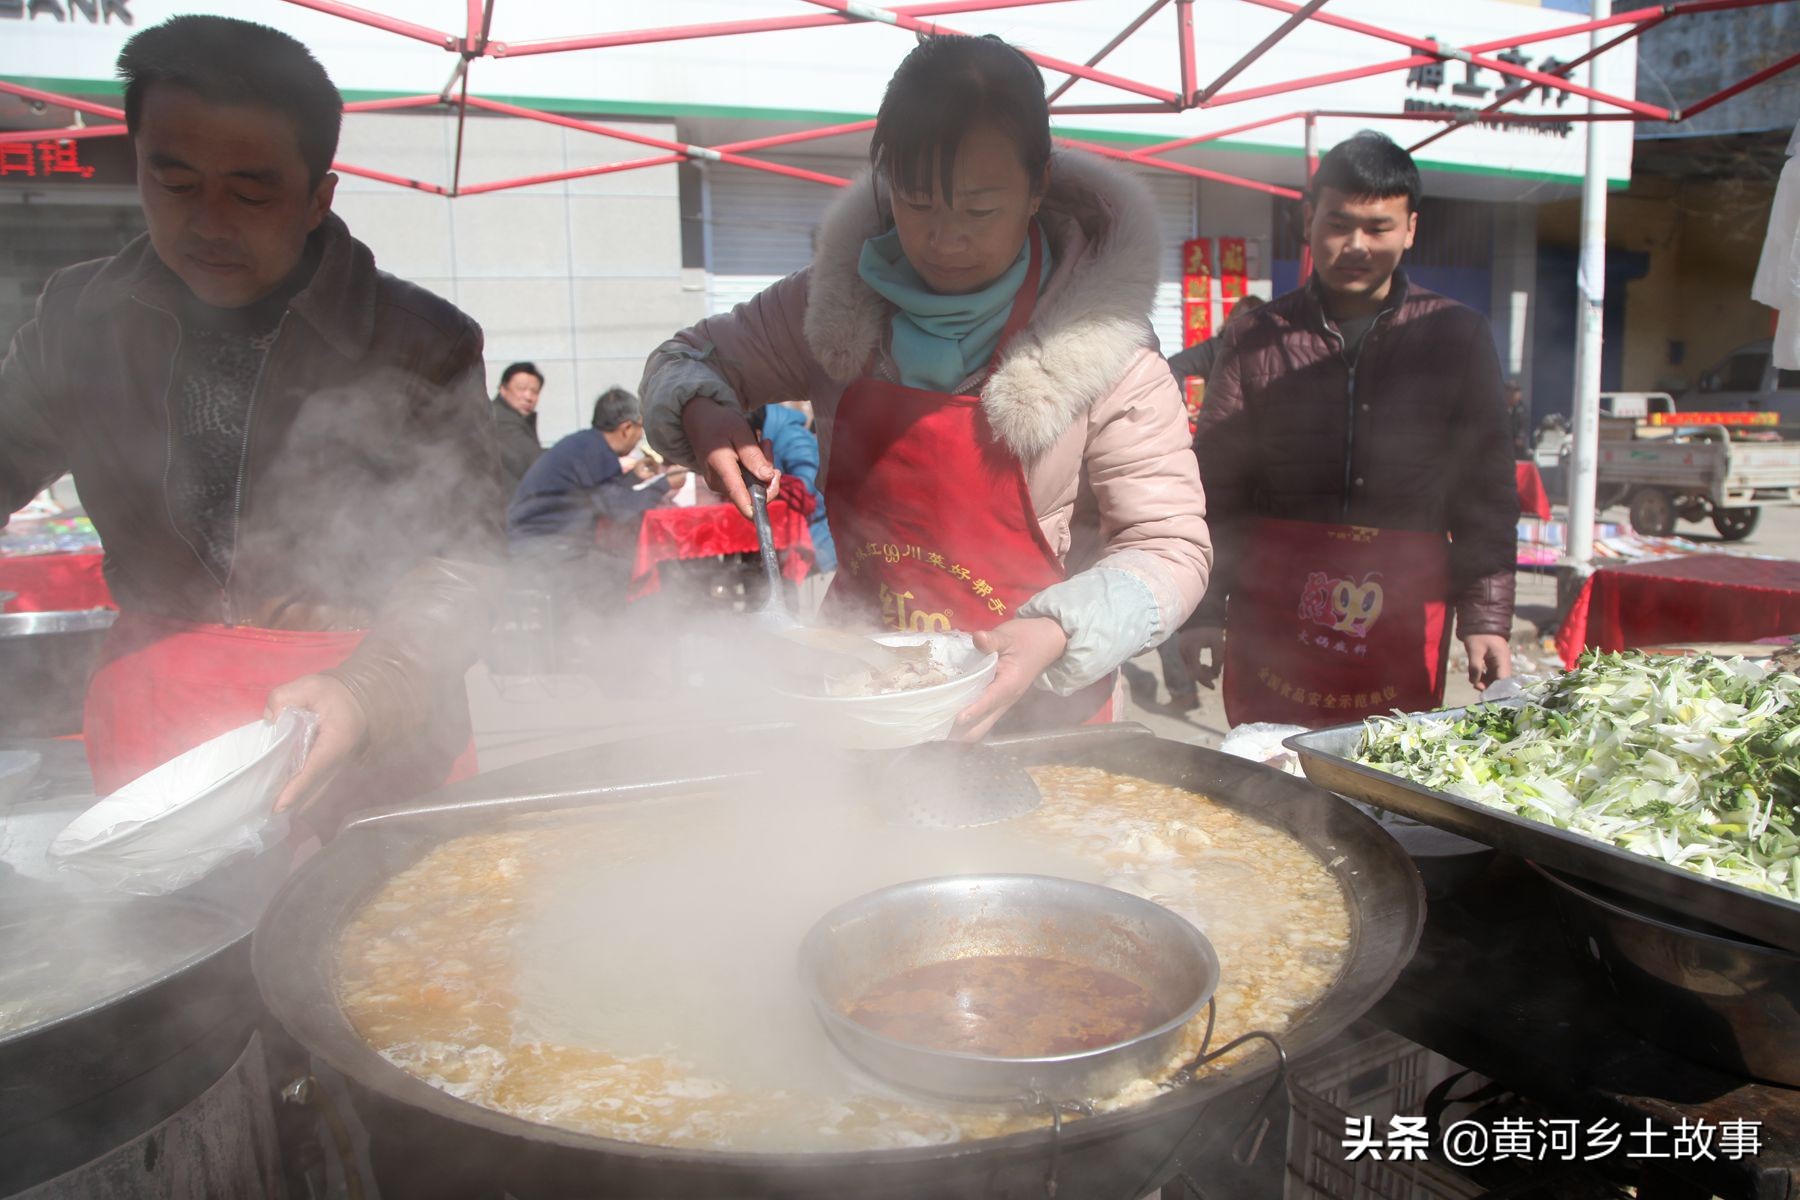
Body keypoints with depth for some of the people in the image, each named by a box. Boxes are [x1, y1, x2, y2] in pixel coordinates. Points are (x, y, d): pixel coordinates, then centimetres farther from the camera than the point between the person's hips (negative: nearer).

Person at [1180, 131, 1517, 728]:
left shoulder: (1457, 337, 9)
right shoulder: (1257, 340, 7)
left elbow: (1486, 492, 8)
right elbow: (1214, 486, 6)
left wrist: (1485, 619, 0)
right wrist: (1203, 611, -2)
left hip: (1407, 609, 1)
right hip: (1272, 607, 0)